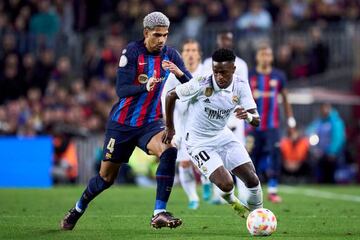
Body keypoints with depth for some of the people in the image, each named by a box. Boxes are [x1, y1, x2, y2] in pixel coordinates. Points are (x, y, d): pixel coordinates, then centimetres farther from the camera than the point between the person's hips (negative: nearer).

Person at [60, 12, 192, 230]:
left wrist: (180, 73, -29)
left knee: (169, 151, -29)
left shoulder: (170, 55, -3)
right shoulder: (132, 52, -13)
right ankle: (77, 210, 35)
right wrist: (145, 87, -39)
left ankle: (159, 214, -26)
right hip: (123, 123, -2)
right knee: (106, 177, 7)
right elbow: (122, 90, -20)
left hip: (150, 122, 2)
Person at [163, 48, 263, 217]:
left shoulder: (241, 86, -12)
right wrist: (169, 128, -1)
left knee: (252, 180, -3)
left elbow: (256, 120, -14)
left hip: (223, 136, 5)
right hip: (199, 143, -5)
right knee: (226, 185, -19)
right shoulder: (201, 85, -25)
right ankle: (231, 200, 19)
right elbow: (171, 95, -9)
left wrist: (248, 116, -39)